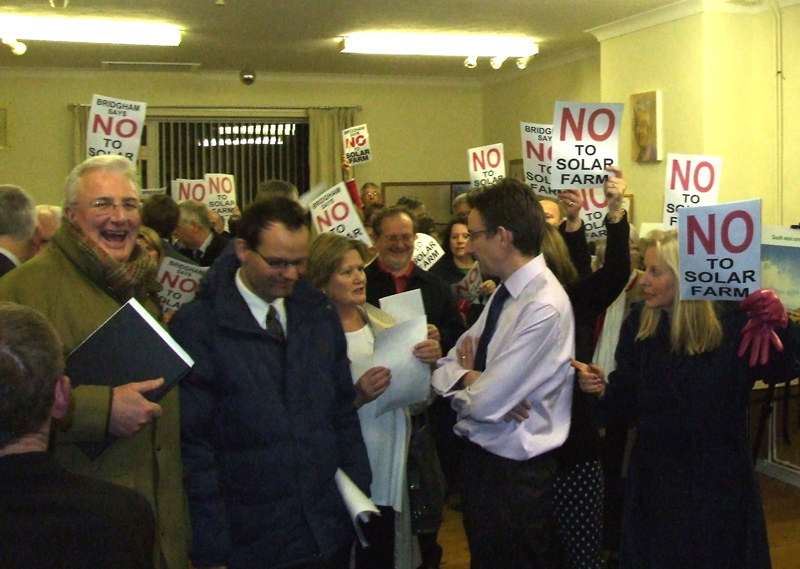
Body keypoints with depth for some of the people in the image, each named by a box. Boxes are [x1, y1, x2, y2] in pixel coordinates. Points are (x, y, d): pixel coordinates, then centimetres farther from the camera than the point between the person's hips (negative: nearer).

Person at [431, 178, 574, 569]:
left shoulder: (544, 308, -25)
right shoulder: (505, 292, 4)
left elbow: (485, 403, -26)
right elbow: (449, 365, 5)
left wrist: (464, 379, -5)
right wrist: (470, 378, -16)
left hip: (515, 473, -8)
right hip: (479, 455, 8)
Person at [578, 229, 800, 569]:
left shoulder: (730, 320, -13)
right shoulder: (639, 324, -3)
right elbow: (627, 401, 0)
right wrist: (603, 389, -20)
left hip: (719, 472, -2)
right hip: (656, 473, 2)